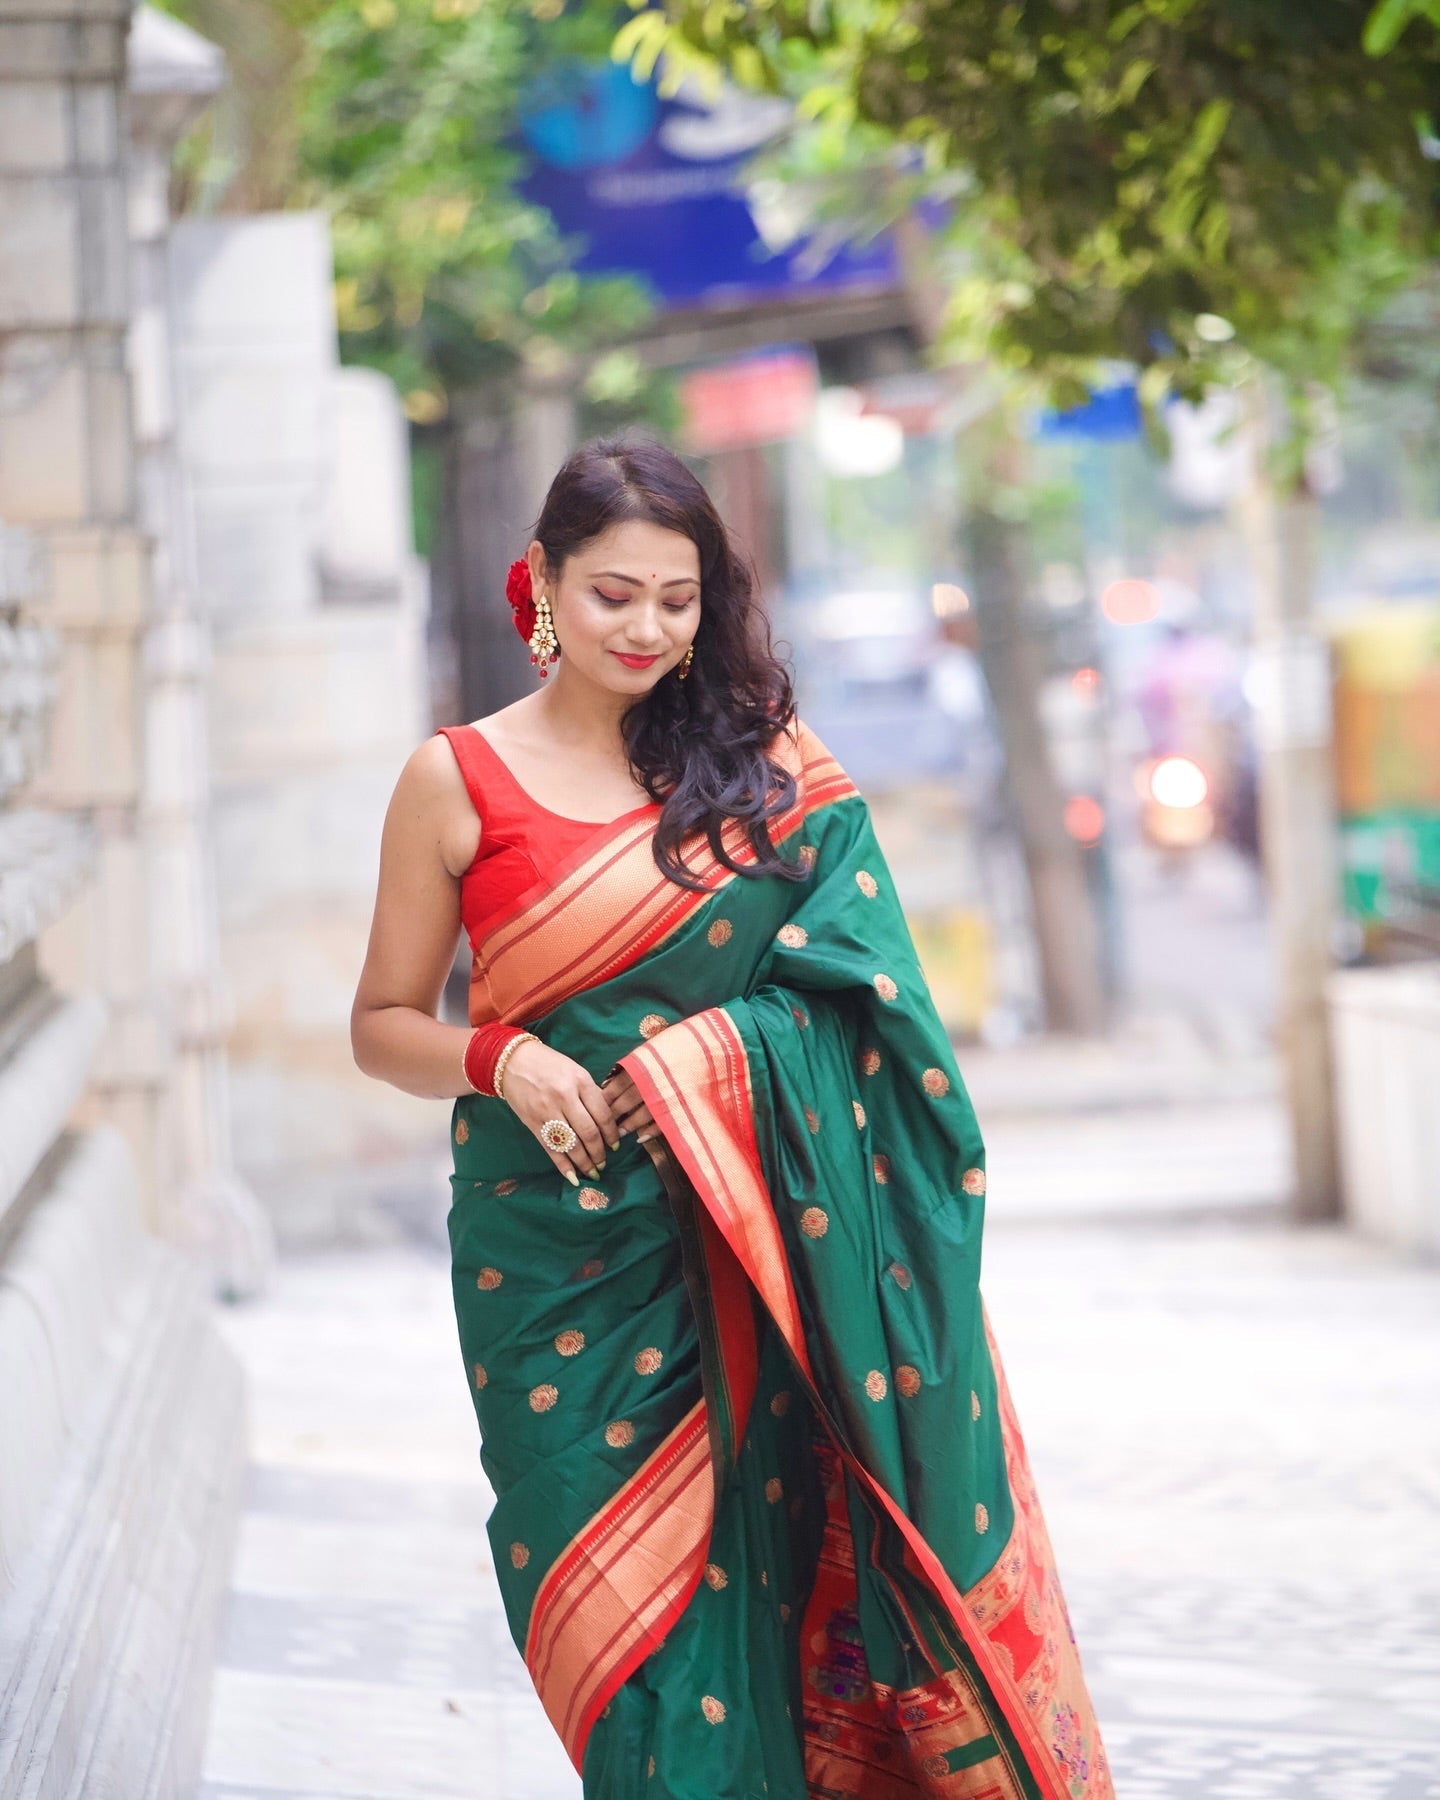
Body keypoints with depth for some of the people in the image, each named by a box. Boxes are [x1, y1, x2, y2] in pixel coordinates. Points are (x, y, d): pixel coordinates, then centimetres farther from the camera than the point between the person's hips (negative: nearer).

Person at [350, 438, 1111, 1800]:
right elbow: (383, 1023, 7)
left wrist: (712, 1055, -15)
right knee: (621, 1597, -1)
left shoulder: (763, 763, 6)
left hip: (748, 1250, 1)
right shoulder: (459, 782, 3)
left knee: (744, 1572, -4)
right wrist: (500, 1058, -13)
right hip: (555, 1254, -1)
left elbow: (855, 979, 2)